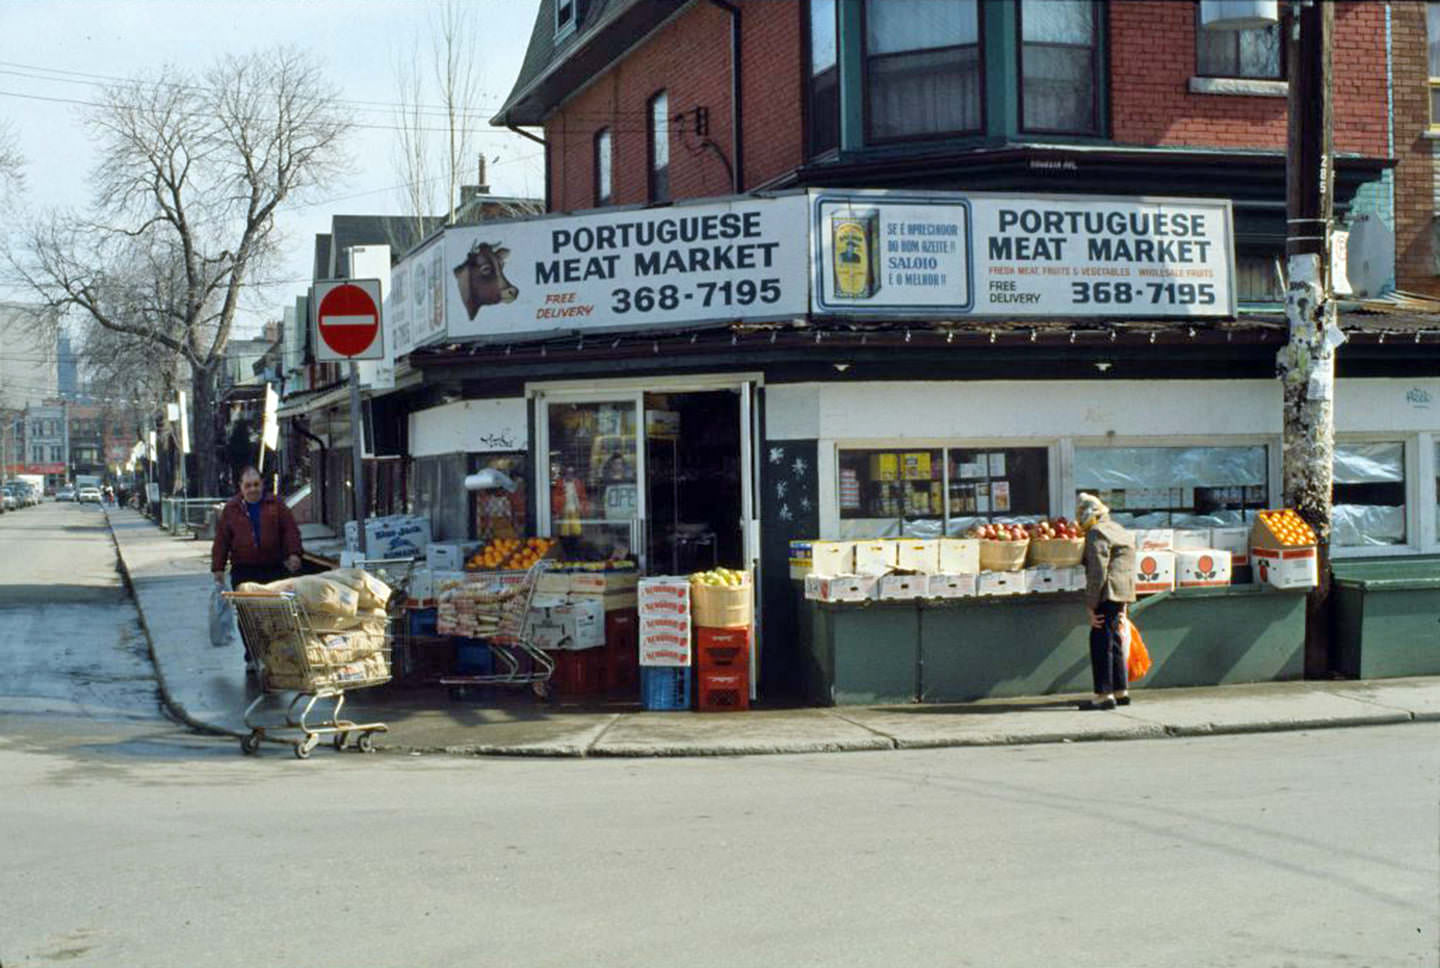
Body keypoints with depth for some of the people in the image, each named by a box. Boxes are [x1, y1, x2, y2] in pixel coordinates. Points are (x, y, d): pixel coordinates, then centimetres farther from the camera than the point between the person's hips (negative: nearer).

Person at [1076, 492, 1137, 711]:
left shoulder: (1096, 533, -11)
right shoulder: (1120, 531, 20)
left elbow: (1097, 572, -18)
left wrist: (1091, 605, -15)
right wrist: (1123, 606, 22)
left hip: (1107, 594, -10)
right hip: (1123, 593, 10)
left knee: (1101, 643, -7)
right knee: (1114, 642, 17)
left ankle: (1105, 695, -8)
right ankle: (1121, 691, 21)